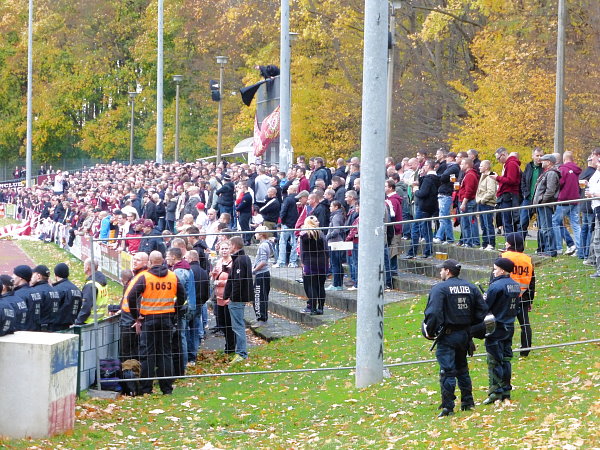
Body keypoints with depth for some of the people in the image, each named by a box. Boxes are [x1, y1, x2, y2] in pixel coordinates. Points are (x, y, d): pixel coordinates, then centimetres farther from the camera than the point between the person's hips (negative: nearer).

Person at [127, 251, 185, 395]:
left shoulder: (144, 277, -9)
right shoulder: (173, 276, 3)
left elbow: (131, 297, -13)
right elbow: (182, 296, 10)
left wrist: (137, 317, -3)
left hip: (149, 319, -3)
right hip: (167, 318, 3)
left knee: (148, 354, 2)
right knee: (166, 352, 8)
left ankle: (146, 388, 2)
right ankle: (167, 387, 8)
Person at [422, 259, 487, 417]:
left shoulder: (439, 289, -13)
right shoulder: (471, 288, 7)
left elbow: (433, 313, -22)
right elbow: (483, 309, 8)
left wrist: (429, 331, -9)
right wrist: (472, 326, 16)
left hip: (447, 335, -6)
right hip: (464, 334, 6)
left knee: (447, 371, -4)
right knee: (462, 369, 20)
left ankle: (448, 407, -5)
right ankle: (467, 402, 23)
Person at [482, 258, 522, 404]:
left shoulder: (496, 286, -17)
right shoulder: (516, 286, 8)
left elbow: (485, 306, -14)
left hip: (496, 327, -8)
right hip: (510, 326, 8)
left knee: (494, 361, -4)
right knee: (505, 359, 13)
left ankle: (495, 392, -6)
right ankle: (506, 391, 16)